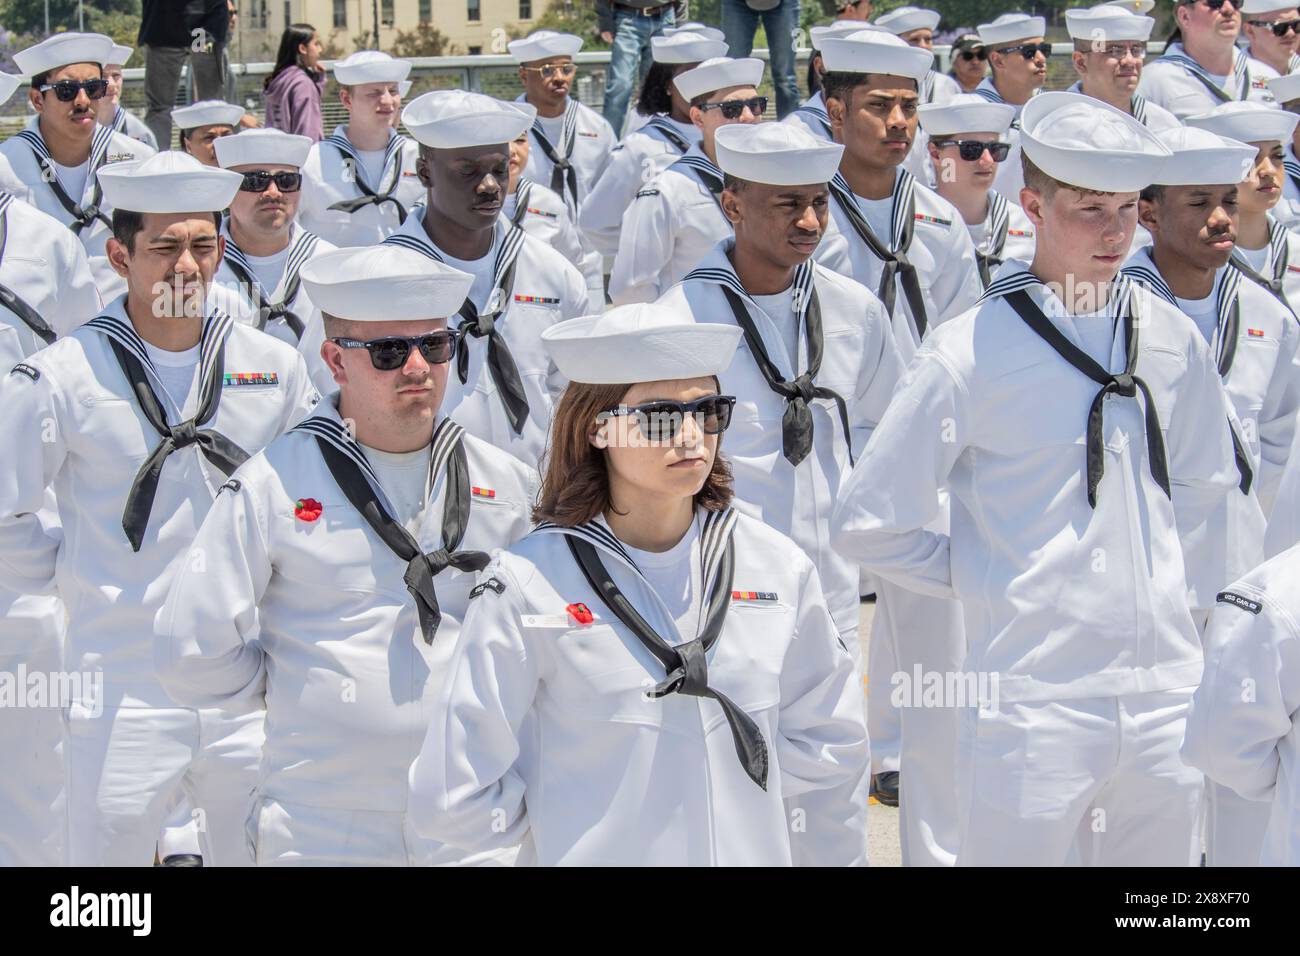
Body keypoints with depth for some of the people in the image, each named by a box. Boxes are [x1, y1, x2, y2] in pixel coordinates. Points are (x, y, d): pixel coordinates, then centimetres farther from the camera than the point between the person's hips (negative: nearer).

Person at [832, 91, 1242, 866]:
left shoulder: (1172, 339, 6)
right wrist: (980, 578, 0)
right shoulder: (970, 352, -9)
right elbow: (868, 525, -6)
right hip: (1031, 696, -4)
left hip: (1166, 692, 5)